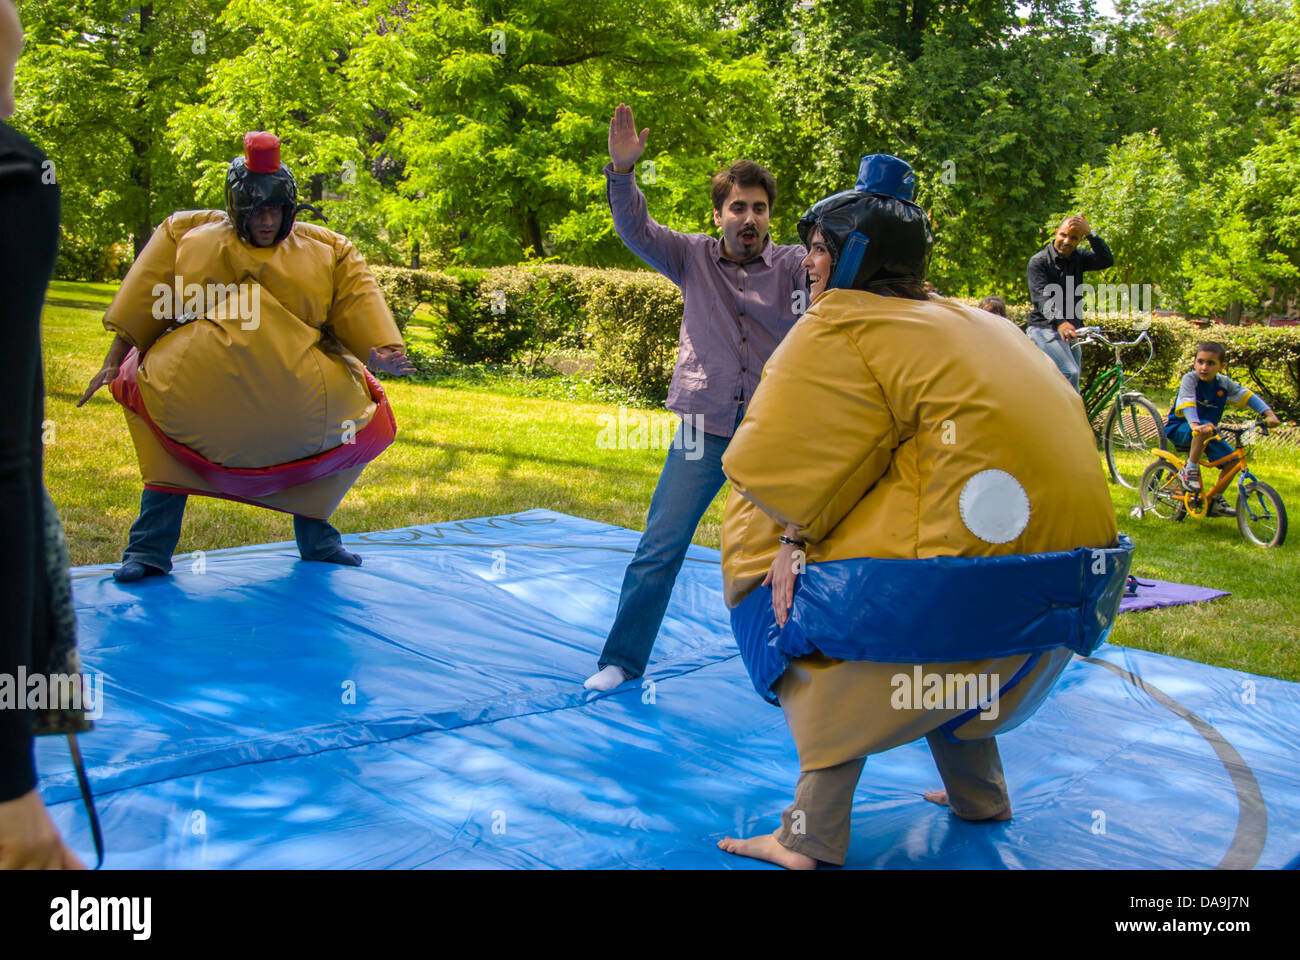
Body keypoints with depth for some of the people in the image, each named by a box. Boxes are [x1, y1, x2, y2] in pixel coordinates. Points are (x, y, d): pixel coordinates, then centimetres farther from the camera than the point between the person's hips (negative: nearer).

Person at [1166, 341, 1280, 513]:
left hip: (1206, 433, 6)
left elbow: (1247, 396, -1)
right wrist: (1195, 425, -51)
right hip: (1179, 428, -6)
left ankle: (1215, 501, 11)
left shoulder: (1223, 383, -2)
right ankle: (1190, 470, -21)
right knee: (1206, 429, -38)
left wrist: (1269, 414, -15)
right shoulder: (1190, 379, -19)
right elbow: (1187, 403, -33)